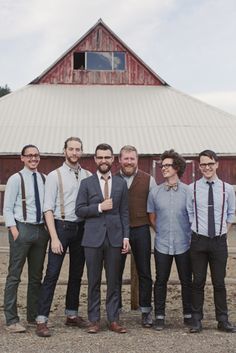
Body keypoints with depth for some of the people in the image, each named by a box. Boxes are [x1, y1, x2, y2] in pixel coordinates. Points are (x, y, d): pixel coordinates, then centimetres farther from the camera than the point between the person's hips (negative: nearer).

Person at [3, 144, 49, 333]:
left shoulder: (44, 179, 9)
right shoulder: (15, 179, -4)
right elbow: (8, 208, -6)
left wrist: (48, 228, 5)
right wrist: (14, 231, -14)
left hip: (41, 230, 5)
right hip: (22, 228, -5)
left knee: (36, 276, 13)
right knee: (14, 276, -1)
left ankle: (34, 316, 25)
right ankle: (12, 320, 6)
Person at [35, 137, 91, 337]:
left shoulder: (88, 176, 8)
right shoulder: (55, 176, -3)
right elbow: (48, 208, -7)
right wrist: (54, 237, -14)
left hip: (81, 228, 4)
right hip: (62, 226, -4)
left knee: (77, 274, 12)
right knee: (52, 274, -6)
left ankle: (72, 314, 25)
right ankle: (42, 320, -2)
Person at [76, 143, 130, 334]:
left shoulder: (121, 183, 9)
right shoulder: (87, 183, 4)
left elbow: (124, 212, 8)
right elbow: (79, 210, -1)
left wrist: (126, 236, 2)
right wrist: (99, 207, -14)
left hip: (115, 238, 1)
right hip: (93, 238, -1)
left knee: (114, 281, 6)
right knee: (94, 282, 5)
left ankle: (113, 320, 14)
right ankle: (94, 320, 14)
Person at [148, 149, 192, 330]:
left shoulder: (188, 191, -4)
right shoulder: (155, 192, 2)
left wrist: (188, 235, 6)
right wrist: (163, 232, 9)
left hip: (184, 245, -1)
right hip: (162, 245, 1)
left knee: (186, 281, 9)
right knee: (161, 281, 7)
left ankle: (189, 315, 24)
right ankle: (160, 316, 19)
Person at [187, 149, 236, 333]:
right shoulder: (192, 189, -3)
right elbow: (189, 213, 6)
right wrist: (197, 229, 1)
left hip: (219, 241, 1)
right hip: (198, 240, 0)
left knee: (219, 282, 8)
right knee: (198, 282, 6)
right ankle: (196, 320, 16)